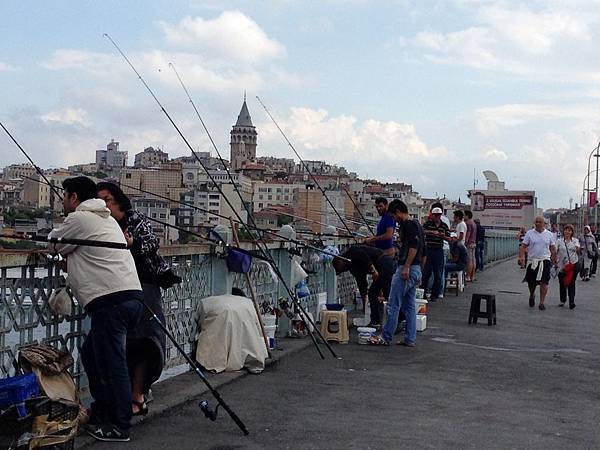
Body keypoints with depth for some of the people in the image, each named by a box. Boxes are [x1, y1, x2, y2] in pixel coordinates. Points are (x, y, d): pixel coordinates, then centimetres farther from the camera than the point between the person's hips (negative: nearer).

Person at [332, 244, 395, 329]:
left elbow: (364, 255, -19)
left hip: (385, 263, -10)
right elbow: (361, 284, 25)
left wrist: (373, 270, -19)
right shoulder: (352, 266, 24)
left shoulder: (350, 252, 2)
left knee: (388, 294, -9)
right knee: (372, 293, 13)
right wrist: (364, 302, 26)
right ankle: (376, 322, 14)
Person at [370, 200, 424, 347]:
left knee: (393, 304, -5)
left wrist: (406, 267, -25)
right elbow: (422, 250, 22)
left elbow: (414, 246, -23)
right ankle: (410, 339, 12)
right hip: (416, 270, 10)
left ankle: (386, 337, 0)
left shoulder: (408, 224, -12)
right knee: (410, 306, 11)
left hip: (406, 269, -10)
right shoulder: (416, 224, 19)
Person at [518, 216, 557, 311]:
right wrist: (521, 257, -16)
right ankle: (532, 295, 39)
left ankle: (541, 303, 1)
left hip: (545, 261, 0)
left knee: (544, 282, -7)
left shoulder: (549, 234, 5)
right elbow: (523, 247, -2)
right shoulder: (529, 233, 1)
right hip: (532, 261, 0)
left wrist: (554, 260, 8)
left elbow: (553, 249, 11)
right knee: (531, 282, 9)